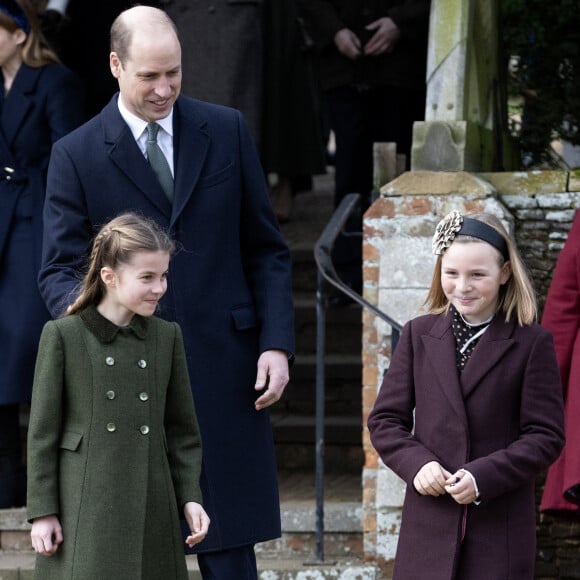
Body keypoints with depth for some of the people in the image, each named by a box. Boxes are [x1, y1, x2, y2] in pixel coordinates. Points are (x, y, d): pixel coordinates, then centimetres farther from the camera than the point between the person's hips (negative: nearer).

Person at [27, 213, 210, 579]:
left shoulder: (167, 337, 9)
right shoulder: (62, 336, -3)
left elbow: (182, 429, 14)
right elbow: (43, 432, -2)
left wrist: (190, 497, 5)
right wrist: (43, 512, -5)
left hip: (150, 507, 4)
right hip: (84, 507, -4)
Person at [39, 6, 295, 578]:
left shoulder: (226, 131, 7)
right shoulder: (77, 155, 1)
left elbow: (265, 249, 10)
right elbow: (59, 268, -4)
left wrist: (277, 342, 0)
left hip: (223, 369, 1)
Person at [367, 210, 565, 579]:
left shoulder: (533, 343, -1)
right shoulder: (419, 335, 9)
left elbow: (546, 435, -4)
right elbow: (385, 419, 9)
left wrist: (483, 478, -17)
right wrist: (416, 463, -11)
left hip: (502, 527, -2)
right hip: (430, 523, 3)